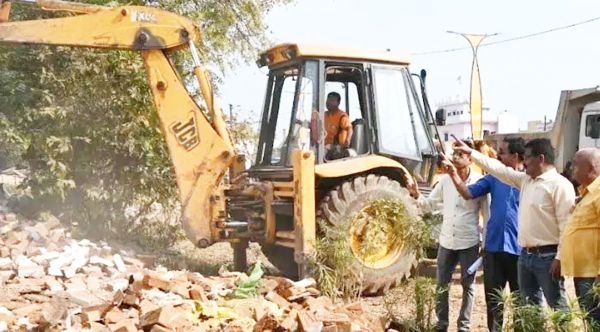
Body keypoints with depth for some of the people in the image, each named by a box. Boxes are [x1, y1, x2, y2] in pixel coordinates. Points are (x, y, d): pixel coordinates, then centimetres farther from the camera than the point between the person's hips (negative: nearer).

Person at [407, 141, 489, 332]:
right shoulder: (445, 180, 3)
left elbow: (486, 213, -3)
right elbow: (430, 204, 8)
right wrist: (417, 195, -11)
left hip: (469, 243, -3)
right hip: (446, 241, 3)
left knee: (468, 285, 10)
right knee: (442, 284, 10)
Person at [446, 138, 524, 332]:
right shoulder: (494, 178, 5)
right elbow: (468, 193, 1)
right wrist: (453, 173, -11)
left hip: (519, 248, -3)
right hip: (494, 246, 4)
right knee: (493, 296, 12)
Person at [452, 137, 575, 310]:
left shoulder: (560, 185, -12)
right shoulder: (526, 180, 12)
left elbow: (566, 225, -17)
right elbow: (500, 169, 18)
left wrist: (560, 258, -20)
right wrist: (470, 152, 16)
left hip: (548, 257, -8)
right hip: (526, 255, 9)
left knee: (557, 306, -3)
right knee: (530, 305, 15)